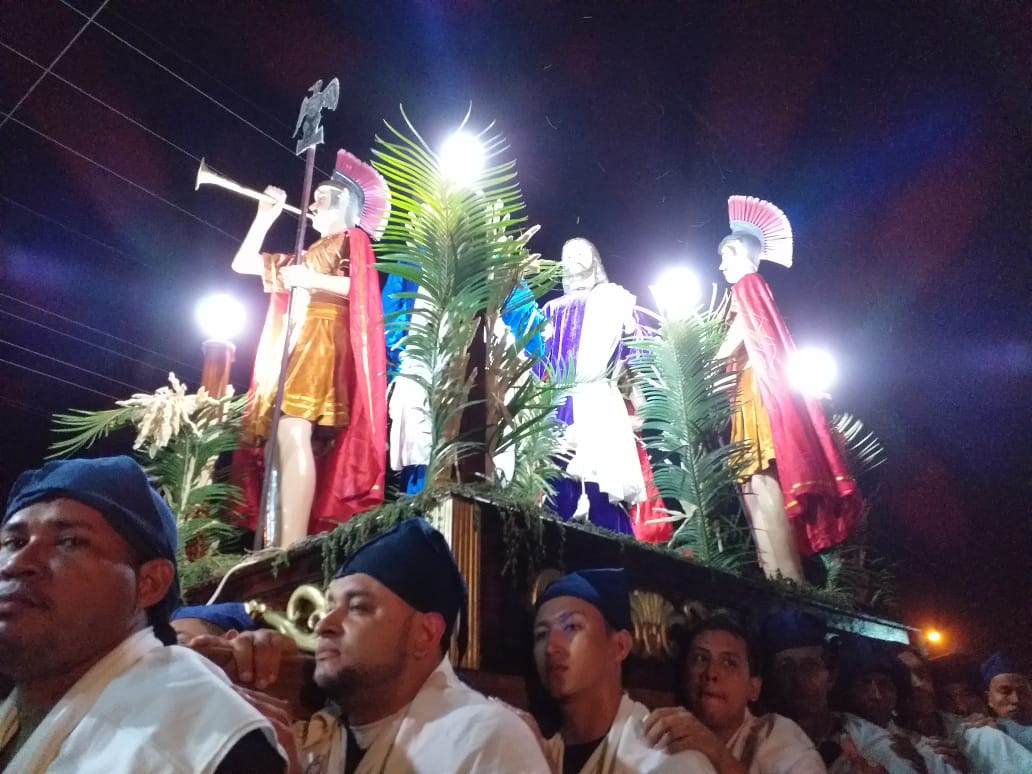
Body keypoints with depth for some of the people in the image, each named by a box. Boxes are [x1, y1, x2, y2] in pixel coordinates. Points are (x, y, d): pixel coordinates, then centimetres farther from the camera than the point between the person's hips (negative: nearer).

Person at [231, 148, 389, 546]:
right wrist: (266, 214, 26)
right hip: (291, 350, 8)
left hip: (322, 347, -8)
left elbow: (363, 288, -9)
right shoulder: (305, 256, 30)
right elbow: (243, 262, 31)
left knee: (292, 435, -26)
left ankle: (291, 554, -32)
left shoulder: (353, 240, 9)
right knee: (278, 441, -2)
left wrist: (311, 280, -10)